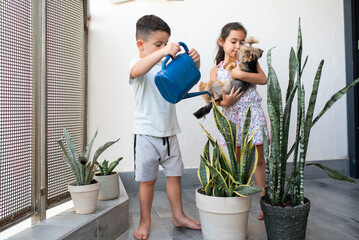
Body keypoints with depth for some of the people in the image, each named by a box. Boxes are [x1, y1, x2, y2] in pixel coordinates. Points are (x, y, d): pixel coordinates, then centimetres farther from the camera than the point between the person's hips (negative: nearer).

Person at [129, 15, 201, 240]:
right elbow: (136, 71, -30)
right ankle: (145, 221, 24)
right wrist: (162, 52, -44)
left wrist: (195, 61, -16)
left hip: (169, 132, 5)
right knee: (147, 179, 6)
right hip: (147, 133, -5)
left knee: (174, 175, 13)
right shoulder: (137, 63, -6)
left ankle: (179, 216, 29)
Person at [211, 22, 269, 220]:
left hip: (252, 114, -1)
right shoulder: (216, 70, 6)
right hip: (232, 117, 1)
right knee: (237, 160, 11)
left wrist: (240, 74, -21)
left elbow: (263, 79, -11)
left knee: (258, 159, 5)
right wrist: (224, 102, -20)